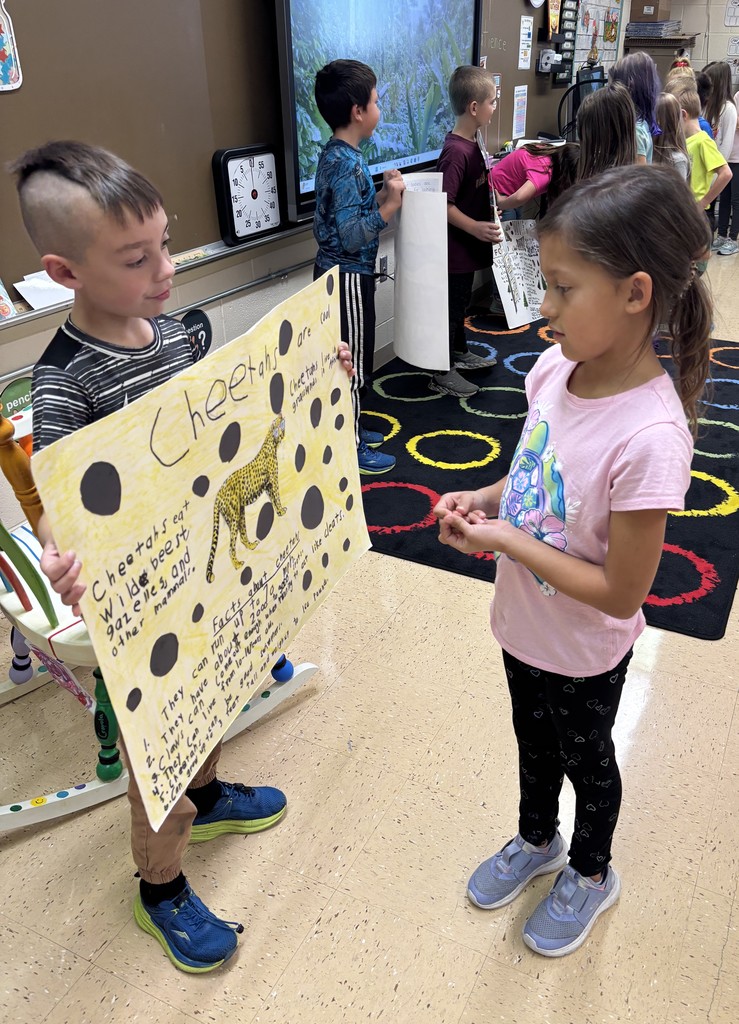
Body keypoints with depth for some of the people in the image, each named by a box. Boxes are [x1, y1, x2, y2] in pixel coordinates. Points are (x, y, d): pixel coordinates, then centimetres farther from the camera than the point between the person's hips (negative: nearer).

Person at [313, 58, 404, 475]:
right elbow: (352, 236, -26)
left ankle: (349, 431, 33)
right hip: (349, 277, -10)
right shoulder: (349, 164, -21)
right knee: (355, 365, 1)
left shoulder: (335, 155, 9)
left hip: (340, 273, 10)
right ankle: (351, 450, 13)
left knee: (350, 360, 19)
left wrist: (382, 193, 8)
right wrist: (392, 204, -20)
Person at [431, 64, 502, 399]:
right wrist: (475, 228, -31)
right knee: (451, 306, 1)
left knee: (461, 301, 23)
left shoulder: (469, 143, 7)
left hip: (467, 245, 10)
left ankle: (459, 353, 41)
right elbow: (443, 204, -28)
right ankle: (442, 374, 12)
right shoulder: (457, 152, -24)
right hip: (456, 247, -10)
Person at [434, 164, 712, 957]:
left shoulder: (649, 437, -34)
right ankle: (537, 841, 60)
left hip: (583, 651, -6)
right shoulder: (555, 371, -13)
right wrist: (484, 499, -12)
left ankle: (590, 873, 54)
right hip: (523, 624, 6)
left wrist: (507, 539, -25)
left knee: (584, 756, 22)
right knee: (534, 742, 29)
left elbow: (620, 595, -27)